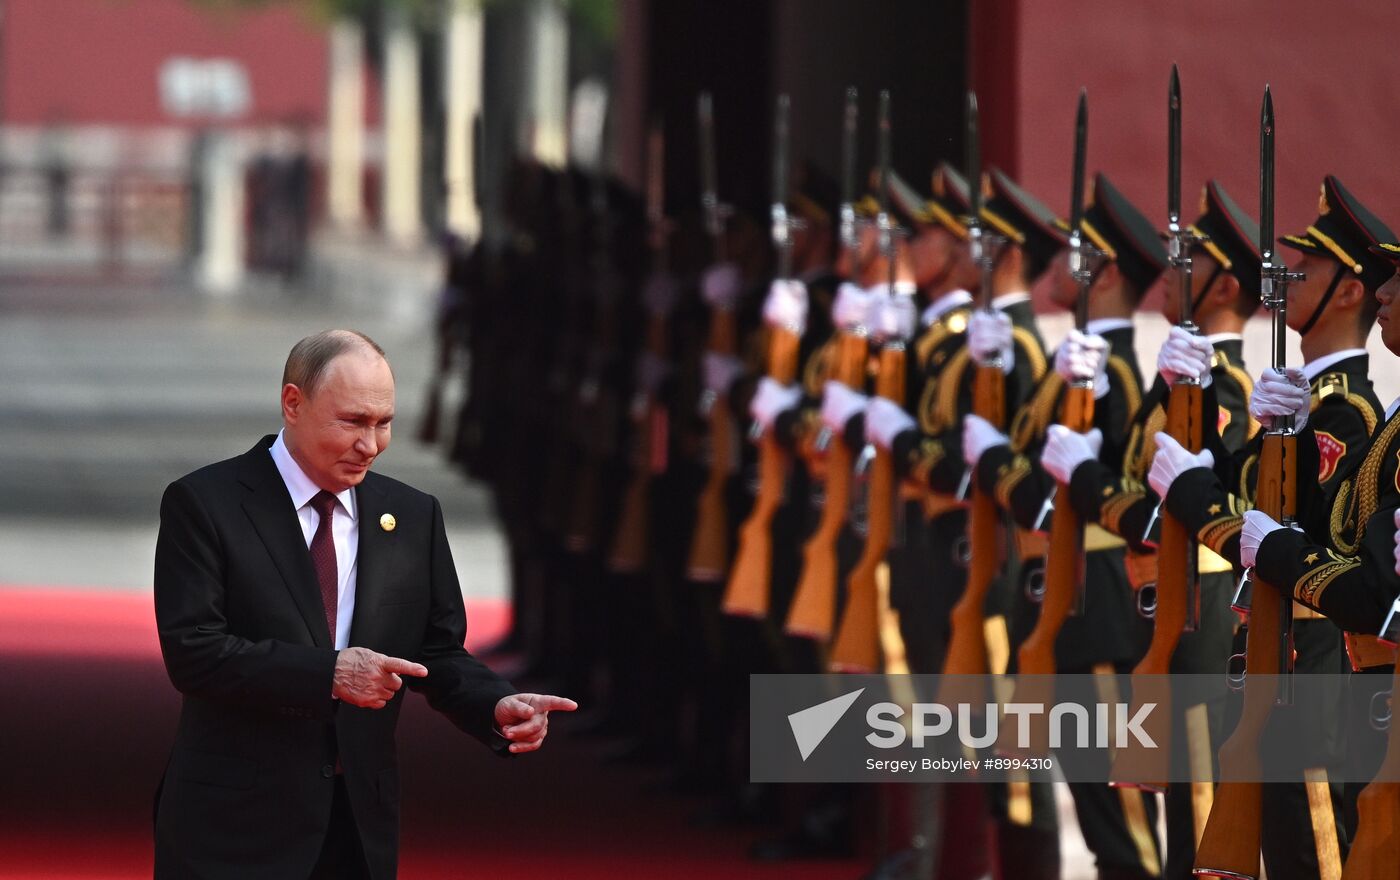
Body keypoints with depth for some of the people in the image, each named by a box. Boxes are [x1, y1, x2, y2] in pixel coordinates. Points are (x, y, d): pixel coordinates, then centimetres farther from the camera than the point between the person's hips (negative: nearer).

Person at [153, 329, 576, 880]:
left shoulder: (413, 516, 9)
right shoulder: (203, 504, -6)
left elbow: (439, 654, 11)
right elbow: (191, 651, -16)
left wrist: (498, 708, -11)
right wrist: (326, 673, -24)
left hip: (361, 828, 4)